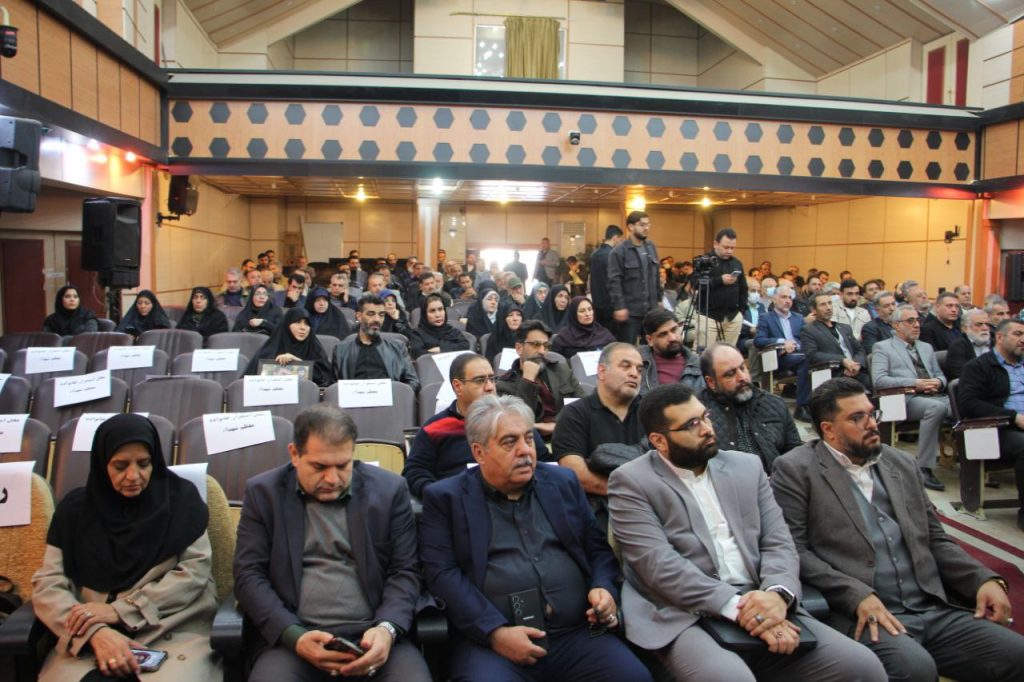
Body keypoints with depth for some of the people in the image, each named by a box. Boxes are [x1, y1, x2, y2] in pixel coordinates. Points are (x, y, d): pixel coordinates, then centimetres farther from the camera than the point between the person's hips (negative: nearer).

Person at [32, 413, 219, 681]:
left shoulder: (180, 498, 4)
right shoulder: (75, 508, 9)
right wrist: (96, 631, -15)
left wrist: (120, 610, -11)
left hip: (174, 630, -2)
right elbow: (48, 584, 3)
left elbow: (195, 570, -2)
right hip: (89, 638, 2)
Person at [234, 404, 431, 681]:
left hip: (372, 636, 0)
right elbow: (249, 575, 2)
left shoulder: (389, 489, 5)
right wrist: (294, 636, -12)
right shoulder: (264, 492, 6)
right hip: (290, 638, 0)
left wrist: (387, 629, -14)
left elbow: (405, 571, 5)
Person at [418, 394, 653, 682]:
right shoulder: (445, 497, 3)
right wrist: (495, 633, -15)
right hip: (487, 639, -3)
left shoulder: (562, 483, 15)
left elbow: (598, 547, 19)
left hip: (577, 633, 3)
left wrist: (604, 588, -2)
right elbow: (442, 573, -5)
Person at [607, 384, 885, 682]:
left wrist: (778, 594, -13)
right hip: (685, 618, -5)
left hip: (759, 605, 5)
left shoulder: (746, 466, 14)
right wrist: (737, 607, -20)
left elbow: (778, 542, 9)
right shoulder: (631, 482, -1)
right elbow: (658, 564, -12)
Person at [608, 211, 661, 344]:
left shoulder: (651, 247, 11)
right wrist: (619, 306, -18)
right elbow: (614, 282, -14)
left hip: (651, 308, 6)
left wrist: (659, 298, 15)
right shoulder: (619, 251, -10)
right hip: (629, 310, -6)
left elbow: (656, 276, 17)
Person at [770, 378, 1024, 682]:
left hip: (934, 611, 7)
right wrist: (857, 595, -19)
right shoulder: (796, 470, -2)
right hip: (861, 615, -6)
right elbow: (792, 549, -9)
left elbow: (935, 538, 22)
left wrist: (983, 579, 5)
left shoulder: (901, 463, 18)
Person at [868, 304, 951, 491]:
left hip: (935, 395, 6)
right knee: (937, 407, -36)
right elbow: (878, 380, -5)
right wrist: (914, 383, -14)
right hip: (906, 399, -6)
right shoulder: (882, 347, 9)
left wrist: (938, 382, 1)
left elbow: (940, 375, 28)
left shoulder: (926, 347, 30)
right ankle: (923, 469, -30)